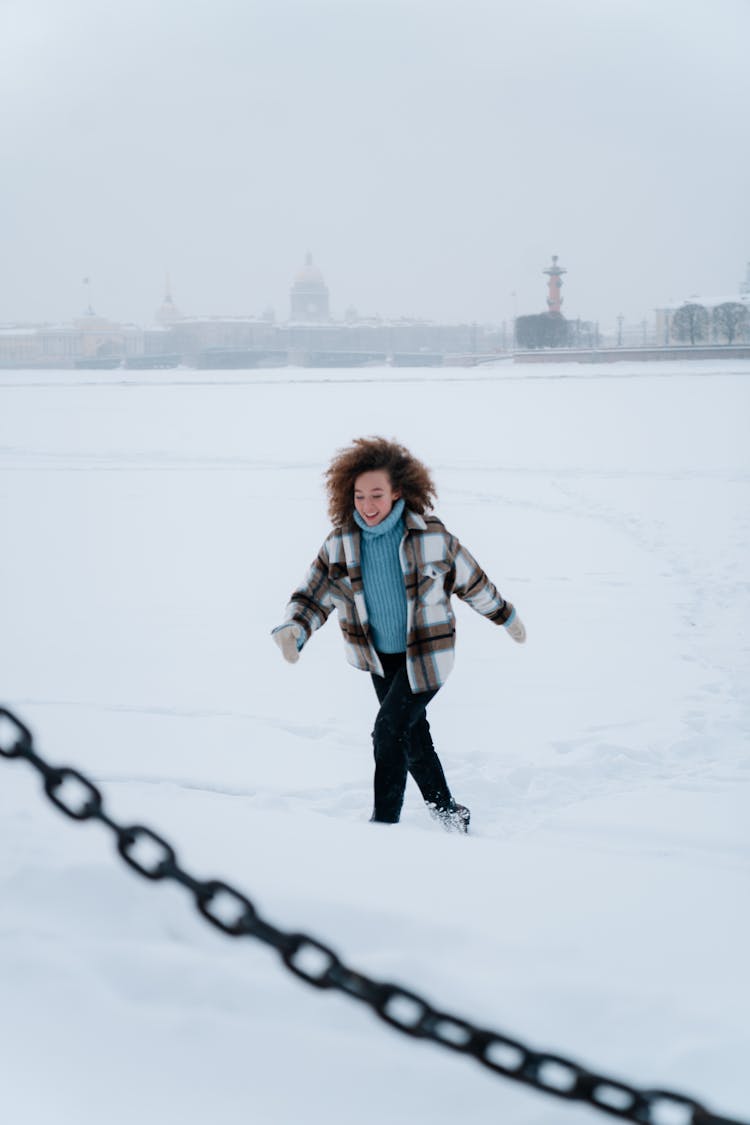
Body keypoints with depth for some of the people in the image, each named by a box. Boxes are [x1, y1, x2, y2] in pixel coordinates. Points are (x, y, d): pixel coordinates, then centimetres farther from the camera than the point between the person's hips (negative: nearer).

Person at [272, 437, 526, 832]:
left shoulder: (431, 536, -18)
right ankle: (449, 813, 36)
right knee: (412, 738, 17)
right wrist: (292, 631, -29)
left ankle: (384, 821, -5)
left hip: (425, 657, -5)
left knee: (389, 731, -16)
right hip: (380, 659, 5)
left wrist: (506, 617, 12)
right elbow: (312, 596, -8)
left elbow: (472, 582, -2)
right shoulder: (341, 543, -10)